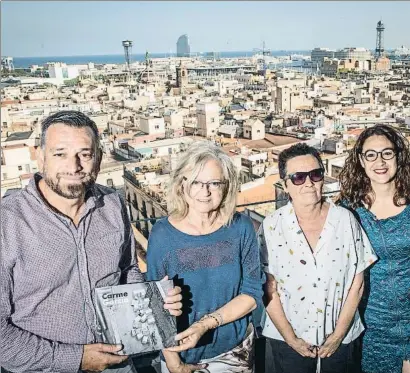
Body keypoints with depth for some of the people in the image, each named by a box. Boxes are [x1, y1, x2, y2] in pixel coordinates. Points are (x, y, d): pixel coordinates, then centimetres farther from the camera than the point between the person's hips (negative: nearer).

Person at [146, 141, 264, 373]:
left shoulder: (241, 228, -12)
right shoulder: (162, 235, -16)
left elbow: (252, 293, -9)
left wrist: (207, 323, -21)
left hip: (236, 350, 2)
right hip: (181, 352, -1)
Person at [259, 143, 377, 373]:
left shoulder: (346, 220, -8)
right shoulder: (272, 226, -11)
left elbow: (357, 282, -4)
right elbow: (268, 287, -8)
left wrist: (338, 334, -6)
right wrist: (291, 338, -8)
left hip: (342, 336, 1)